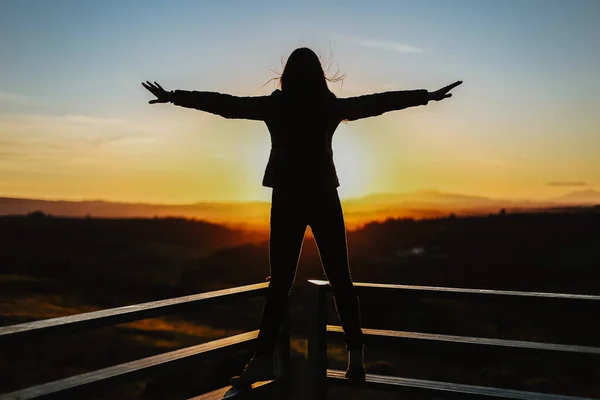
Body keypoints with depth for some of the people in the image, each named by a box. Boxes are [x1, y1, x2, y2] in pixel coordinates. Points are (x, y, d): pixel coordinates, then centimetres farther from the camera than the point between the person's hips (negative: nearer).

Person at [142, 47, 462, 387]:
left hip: (287, 199, 0)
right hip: (323, 198, 0)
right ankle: (356, 357, 4)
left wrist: (173, 96, 10)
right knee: (340, 278, 5)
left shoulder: (275, 105, -1)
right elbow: (379, 102, 4)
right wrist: (428, 95, 12)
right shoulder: (330, 106, -1)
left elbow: (224, 103, 2)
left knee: (280, 281, 3)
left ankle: (264, 359, -2)